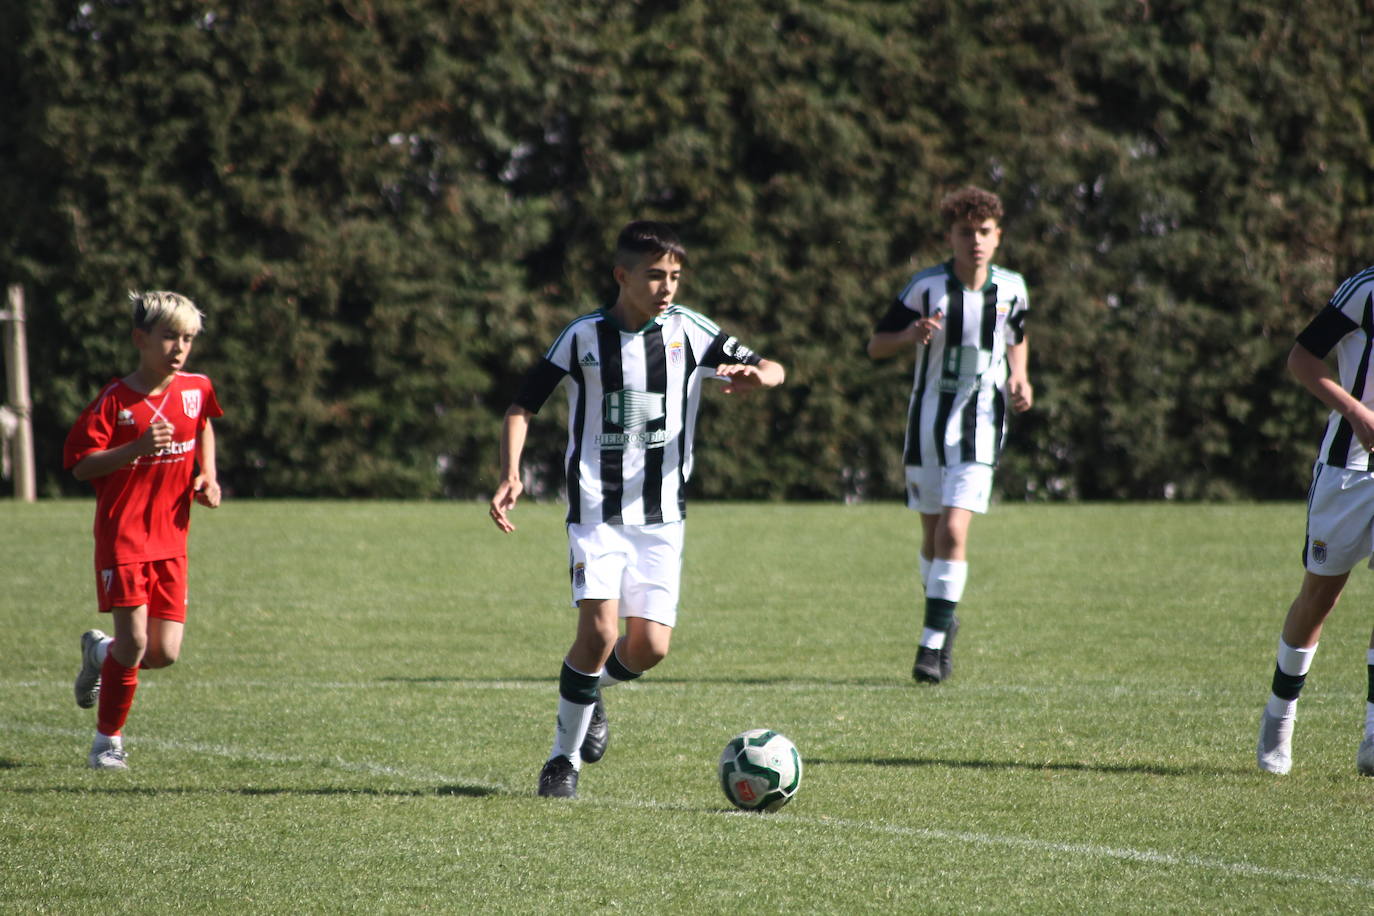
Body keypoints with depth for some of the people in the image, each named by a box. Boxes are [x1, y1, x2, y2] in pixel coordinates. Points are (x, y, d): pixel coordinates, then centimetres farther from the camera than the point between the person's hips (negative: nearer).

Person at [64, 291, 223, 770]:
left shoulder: (197, 390, 3)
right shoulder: (115, 399, -11)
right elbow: (80, 464, -12)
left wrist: (208, 476, 12)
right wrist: (137, 448, -25)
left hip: (171, 538, 4)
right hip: (122, 536, -4)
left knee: (164, 653, 0)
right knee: (134, 639, -11)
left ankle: (100, 652, 34)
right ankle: (108, 740, 7)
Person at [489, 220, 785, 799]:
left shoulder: (687, 330, 1)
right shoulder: (584, 337, -3)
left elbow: (772, 371, 0)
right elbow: (523, 406, 2)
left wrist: (755, 376, -24)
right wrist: (510, 475, -14)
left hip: (661, 515, 3)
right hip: (596, 509, -3)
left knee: (650, 647, -5)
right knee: (600, 629, -18)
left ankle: (591, 686, 30)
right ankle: (564, 757, 0)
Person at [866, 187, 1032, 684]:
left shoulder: (1011, 288, 0)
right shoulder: (927, 287, -7)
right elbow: (876, 346, -2)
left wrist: (1019, 377, 3)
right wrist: (911, 335, -23)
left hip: (980, 424, -1)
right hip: (928, 419, 1)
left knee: (953, 532, -15)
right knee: (932, 533, 10)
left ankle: (934, 643, -12)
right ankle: (944, 619, 34)